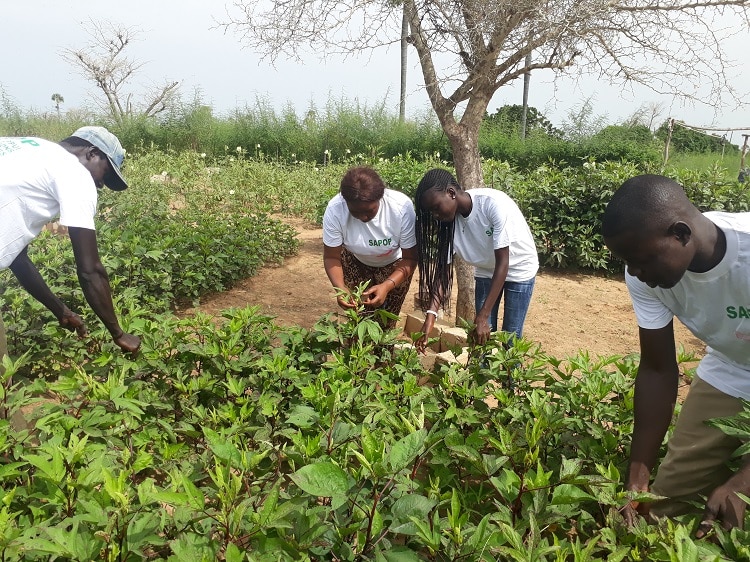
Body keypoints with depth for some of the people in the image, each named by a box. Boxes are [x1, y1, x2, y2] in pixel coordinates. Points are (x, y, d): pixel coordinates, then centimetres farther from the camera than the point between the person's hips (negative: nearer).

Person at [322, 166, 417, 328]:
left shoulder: (402, 207, -35)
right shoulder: (334, 210, -32)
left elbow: (410, 258, -25)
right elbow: (332, 258, -20)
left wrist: (387, 286, -41)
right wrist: (340, 288, -39)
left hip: (394, 264, -1)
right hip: (355, 261, 1)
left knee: (385, 323, -3)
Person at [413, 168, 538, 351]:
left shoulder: (494, 203, -34)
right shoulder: (449, 221, -19)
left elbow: (503, 263, -31)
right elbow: (443, 269, -15)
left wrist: (483, 316, -33)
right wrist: (431, 314, -29)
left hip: (518, 269, -4)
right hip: (486, 271, 4)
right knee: (483, 336, 1)